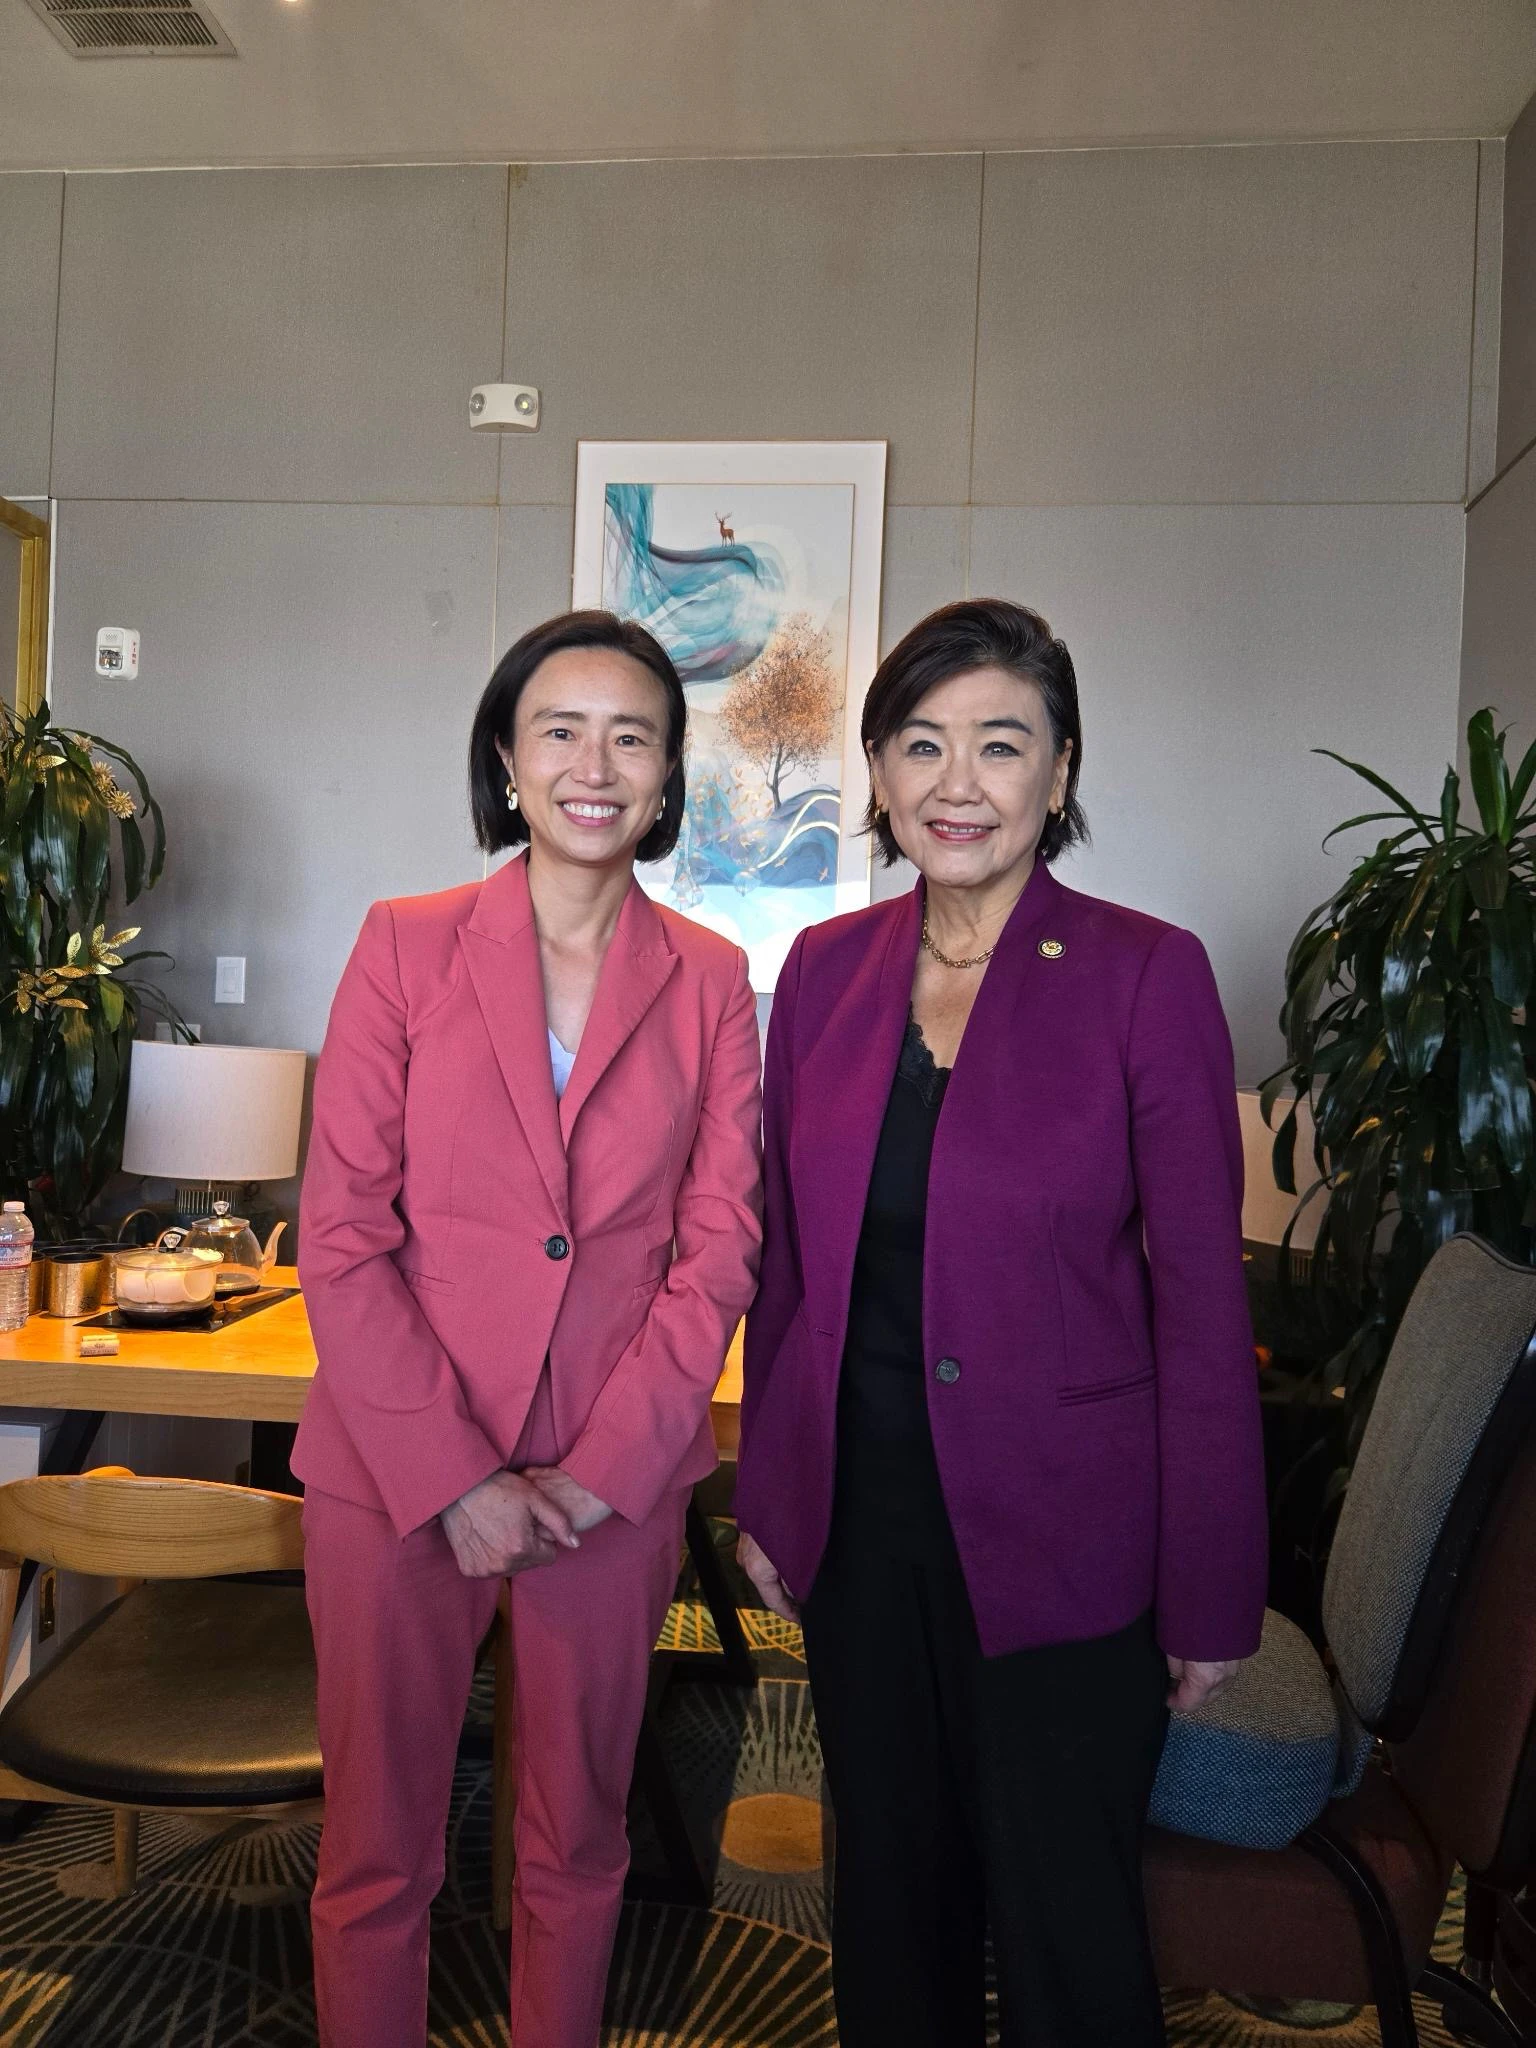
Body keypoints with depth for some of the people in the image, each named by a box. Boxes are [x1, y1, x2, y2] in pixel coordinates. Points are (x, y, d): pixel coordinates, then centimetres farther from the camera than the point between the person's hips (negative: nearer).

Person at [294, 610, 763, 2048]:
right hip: (394, 1469, -1)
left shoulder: (709, 980, 2)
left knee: (577, 1838, 18)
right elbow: (341, 1240, -6)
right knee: (376, 1846, 13)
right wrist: (457, 1478, -11)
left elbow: (718, 1243, 0)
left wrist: (602, 1467, -9)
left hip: (618, 1480, 2)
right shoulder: (405, 947, -2)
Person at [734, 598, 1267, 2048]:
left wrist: (1212, 1596, -8)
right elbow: (787, 1260, 7)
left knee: (1063, 1927, 12)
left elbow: (1200, 1302, -10)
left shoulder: (1145, 974, -12)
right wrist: (764, 1494, 10)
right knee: (887, 1892, 22)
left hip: (1058, 1540, -4)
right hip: (856, 1520, 4)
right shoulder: (824, 968, 1)